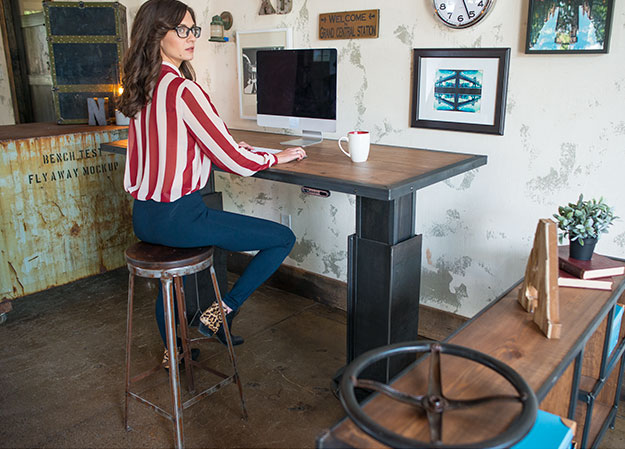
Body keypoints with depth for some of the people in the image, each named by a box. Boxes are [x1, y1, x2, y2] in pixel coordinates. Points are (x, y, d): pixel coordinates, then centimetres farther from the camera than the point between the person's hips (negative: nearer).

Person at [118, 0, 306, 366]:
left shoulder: (142, 88, 9)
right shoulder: (183, 89, -17)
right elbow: (234, 161, -16)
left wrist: (231, 148, 20)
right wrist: (277, 157, 2)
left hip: (143, 217, 10)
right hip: (178, 218, -9)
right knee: (283, 238, 0)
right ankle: (222, 312, 8)